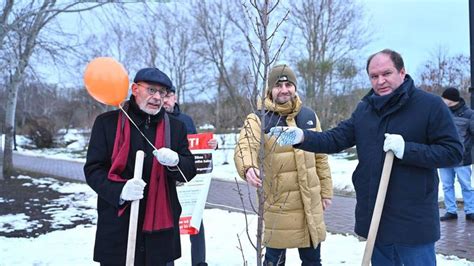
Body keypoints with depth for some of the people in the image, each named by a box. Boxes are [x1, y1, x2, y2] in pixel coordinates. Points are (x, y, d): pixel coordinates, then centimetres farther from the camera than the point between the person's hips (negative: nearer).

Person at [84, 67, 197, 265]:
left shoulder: (175, 127, 8)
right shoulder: (107, 122, 1)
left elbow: (189, 171, 6)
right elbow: (93, 169, -1)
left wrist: (175, 161, -17)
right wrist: (119, 190, -20)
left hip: (160, 229, 2)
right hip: (117, 228, -2)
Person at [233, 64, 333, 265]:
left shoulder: (309, 116, 5)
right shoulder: (259, 119, -10)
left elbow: (320, 157, 11)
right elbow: (245, 147, -28)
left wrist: (326, 191, 11)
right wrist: (248, 168, -49)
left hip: (310, 199, 4)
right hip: (278, 201, -4)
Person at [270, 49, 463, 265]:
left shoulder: (430, 105, -8)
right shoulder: (364, 109, 8)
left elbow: (453, 151, -10)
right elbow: (335, 139, 3)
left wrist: (407, 149, -22)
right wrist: (301, 137, -14)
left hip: (414, 221, -5)